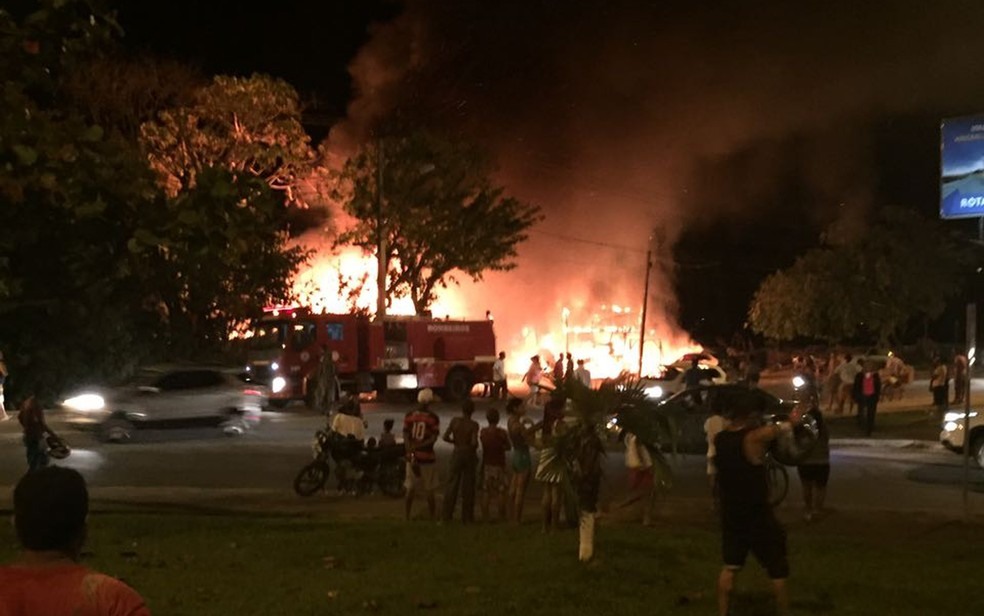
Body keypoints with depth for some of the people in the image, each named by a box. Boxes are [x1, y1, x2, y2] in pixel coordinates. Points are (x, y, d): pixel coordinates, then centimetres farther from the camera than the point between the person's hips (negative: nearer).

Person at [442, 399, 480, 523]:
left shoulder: (455, 421, -6)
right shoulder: (473, 425, -13)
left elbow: (445, 437, -10)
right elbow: (474, 442, -22)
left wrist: (455, 442, 8)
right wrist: (475, 447, 1)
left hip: (457, 453, 2)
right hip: (470, 454, -2)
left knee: (452, 485, 10)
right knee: (468, 487, 8)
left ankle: (447, 515, 10)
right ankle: (467, 517, 12)